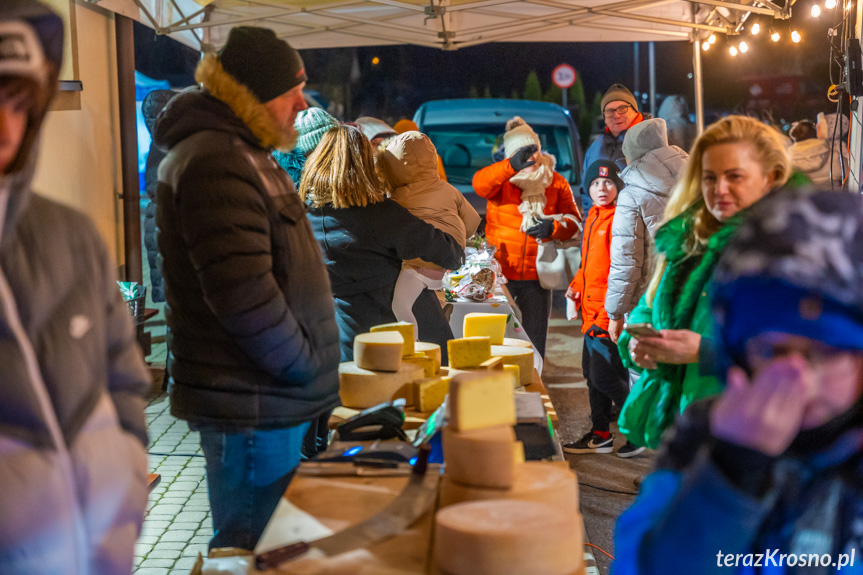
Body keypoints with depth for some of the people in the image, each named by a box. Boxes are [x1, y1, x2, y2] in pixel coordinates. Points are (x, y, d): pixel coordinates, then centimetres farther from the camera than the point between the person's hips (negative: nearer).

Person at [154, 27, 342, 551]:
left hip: (270, 399, 10)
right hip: (251, 405, -10)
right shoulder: (214, 163, -18)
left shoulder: (243, 152, 17)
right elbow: (243, 293, -26)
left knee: (259, 544, 19)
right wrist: (307, 367, -12)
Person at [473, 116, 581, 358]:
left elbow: (573, 221, 8)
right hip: (501, 273, -2)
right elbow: (479, 184, -25)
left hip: (537, 276, 2)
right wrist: (512, 165, -41)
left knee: (535, 343, 10)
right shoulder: (502, 178, -1)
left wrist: (553, 228, -15)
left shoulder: (556, 182, 7)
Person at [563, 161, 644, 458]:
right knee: (592, 372, 15)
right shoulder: (593, 216, 15)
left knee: (605, 376, -7)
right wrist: (577, 285, 12)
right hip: (593, 311, 9)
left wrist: (608, 314, -23)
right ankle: (600, 435, 26)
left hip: (609, 312, -9)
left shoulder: (618, 218, -14)